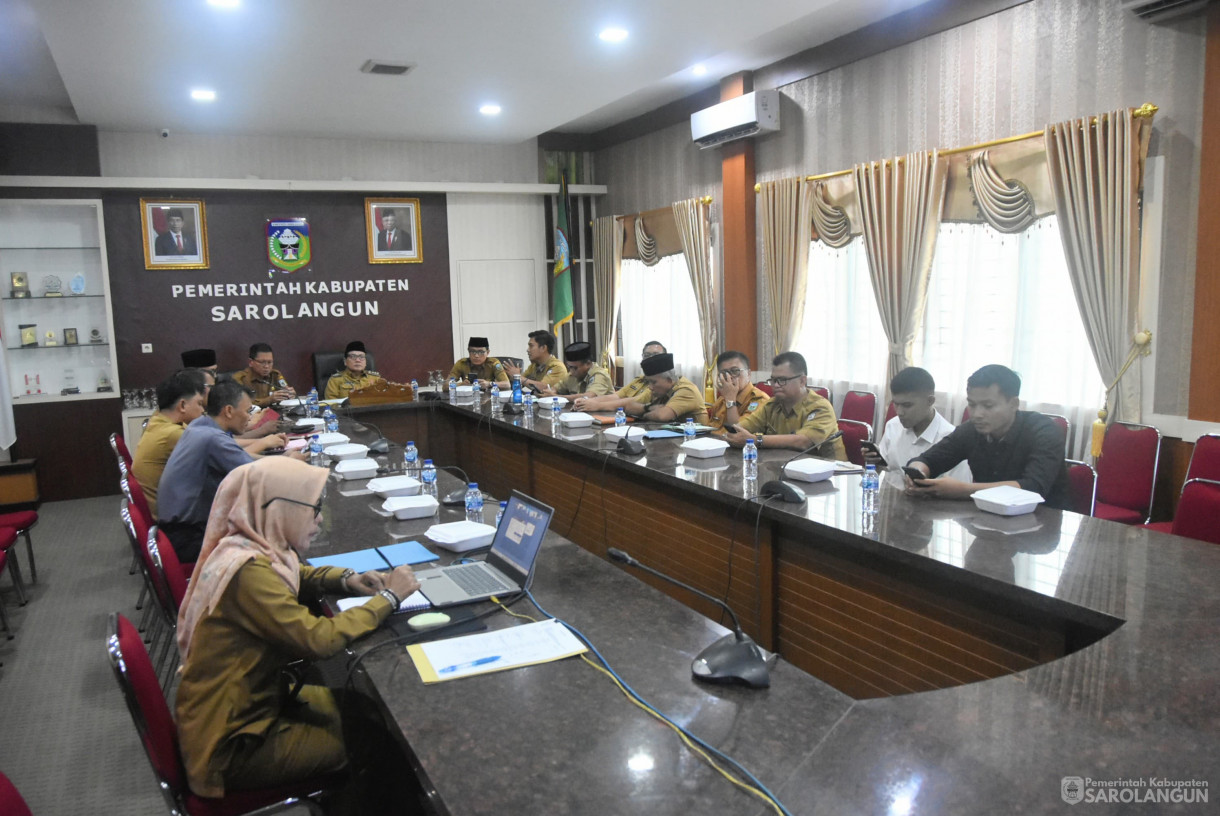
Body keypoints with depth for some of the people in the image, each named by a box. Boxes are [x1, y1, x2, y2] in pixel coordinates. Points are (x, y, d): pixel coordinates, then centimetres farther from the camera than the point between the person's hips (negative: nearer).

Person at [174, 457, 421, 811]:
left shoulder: (251, 546, -3)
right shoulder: (248, 570, -30)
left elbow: (297, 577, 16)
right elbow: (318, 638, -32)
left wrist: (346, 579, -4)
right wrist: (388, 597, -21)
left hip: (243, 703, 9)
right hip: (233, 746, -9)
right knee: (381, 746, -4)